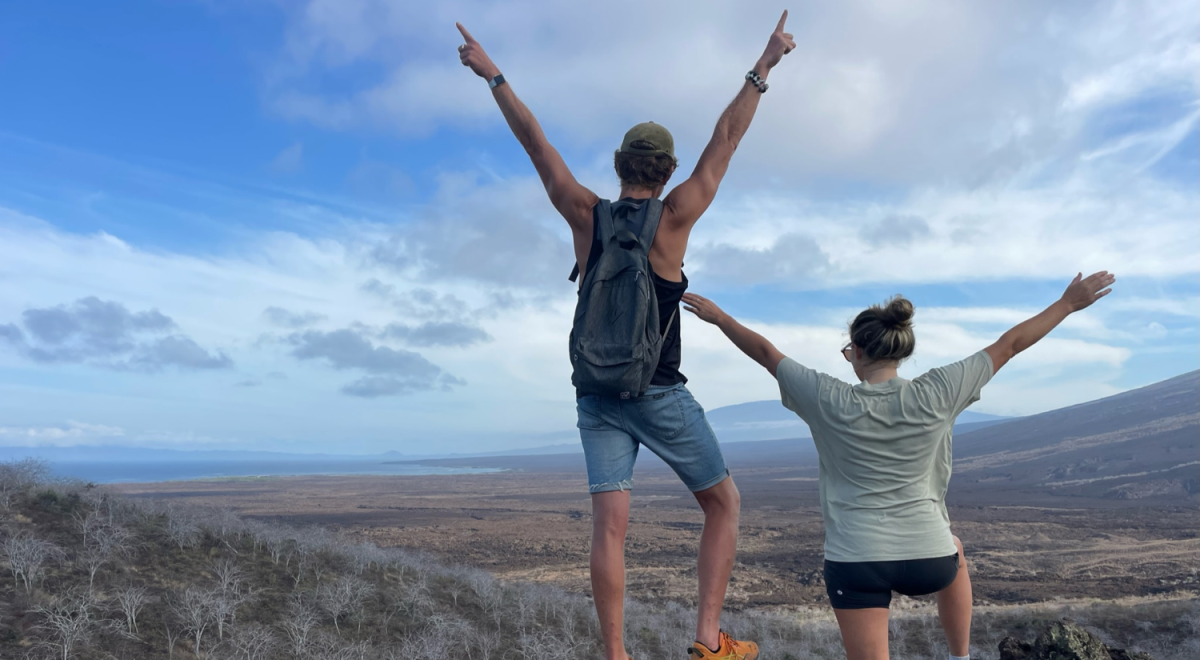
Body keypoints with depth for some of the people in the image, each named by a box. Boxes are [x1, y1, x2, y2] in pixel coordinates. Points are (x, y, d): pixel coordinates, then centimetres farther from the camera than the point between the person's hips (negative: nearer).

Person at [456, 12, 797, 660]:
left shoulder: (585, 214, 0)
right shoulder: (673, 217, -7)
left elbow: (534, 142, 6)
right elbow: (726, 137, -2)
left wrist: (493, 76, 15)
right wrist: (764, 65, 6)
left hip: (596, 394, 4)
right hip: (659, 394, -3)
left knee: (609, 524, 2)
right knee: (723, 503, 13)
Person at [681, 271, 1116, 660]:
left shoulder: (828, 401, -9)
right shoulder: (936, 394, -7)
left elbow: (764, 351, 3)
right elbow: (1009, 345, 4)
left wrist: (717, 316, 17)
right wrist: (1069, 303, 16)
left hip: (855, 560, -2)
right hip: (927, 556, 3)